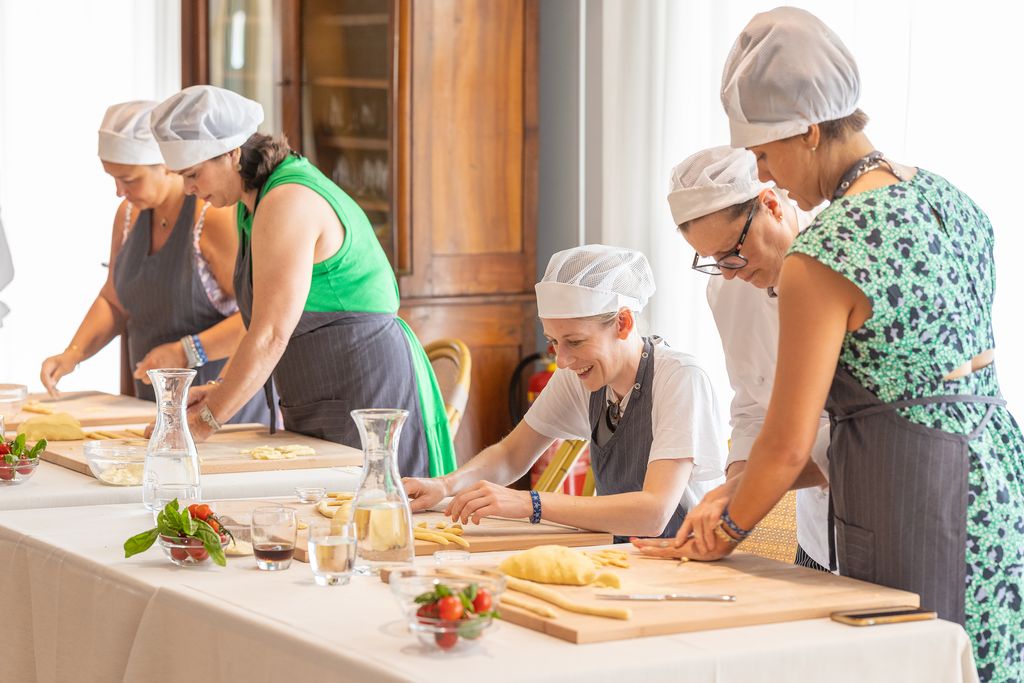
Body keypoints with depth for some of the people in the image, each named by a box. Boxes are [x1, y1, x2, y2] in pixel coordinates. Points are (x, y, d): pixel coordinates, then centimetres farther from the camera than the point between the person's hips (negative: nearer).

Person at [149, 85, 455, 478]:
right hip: (320, 408, 10)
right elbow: (262, 321, 17)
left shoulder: (288, 203, -19)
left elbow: (271, 336, -23)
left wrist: (206, 422, -19)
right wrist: (221, 390, 6)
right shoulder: (255, 201, 13)